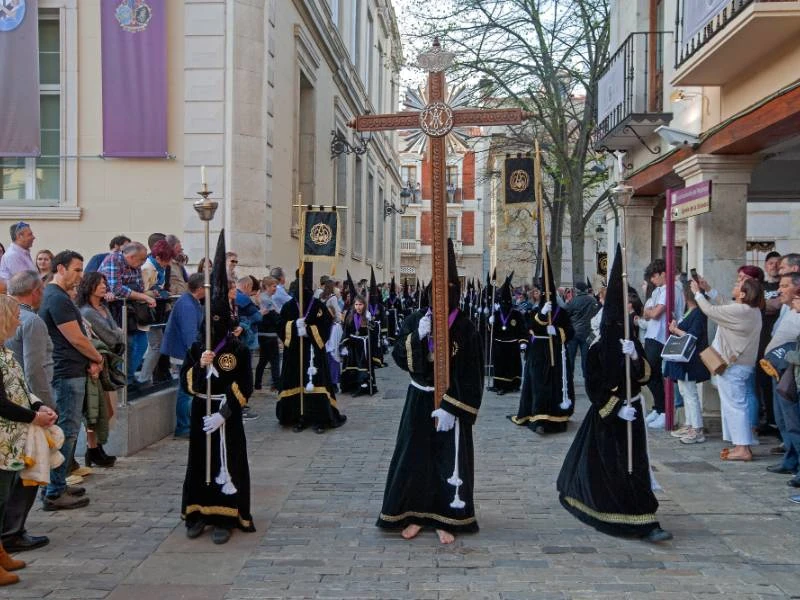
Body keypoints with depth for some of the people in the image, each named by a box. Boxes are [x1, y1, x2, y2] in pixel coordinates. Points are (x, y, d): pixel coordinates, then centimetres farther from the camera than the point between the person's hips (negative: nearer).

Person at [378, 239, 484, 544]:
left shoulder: (465, 328, -9)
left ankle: (444, 519, 16)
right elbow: (399, 358, -5)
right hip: (419, 400, 3)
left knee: (449, 459, 3)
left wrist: (449, 408, -19)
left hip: (451, 403, -2)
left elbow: (470, 376, -12)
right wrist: (417, 336, -22)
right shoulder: (415, 320, -1)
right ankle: (415, 515, 20)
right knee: (414, 457, 7)